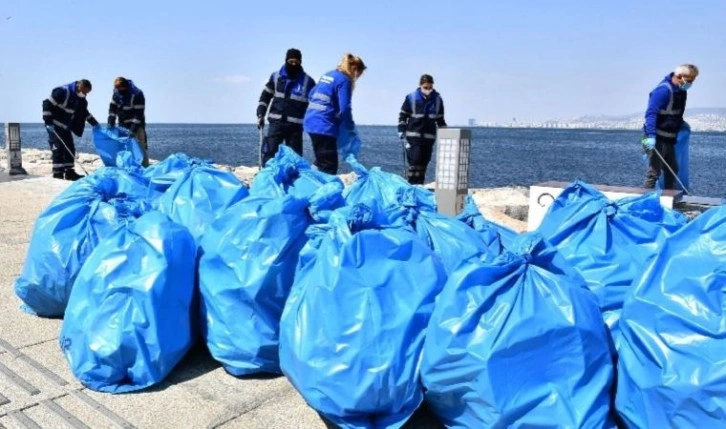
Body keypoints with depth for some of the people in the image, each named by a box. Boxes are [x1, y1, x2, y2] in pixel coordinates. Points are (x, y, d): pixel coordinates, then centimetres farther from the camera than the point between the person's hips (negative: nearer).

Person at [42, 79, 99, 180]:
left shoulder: (80, 99, 6)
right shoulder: (63, 92, -19)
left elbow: (85, 113, 20)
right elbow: (47, 104, -20)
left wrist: (95, 123, 16)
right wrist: (48, 121, -22)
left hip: (65, 127, 8)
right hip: (55, 126, -8)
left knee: (70, 148, 6)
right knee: (58, 147, -10)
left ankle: (69, 172, 11)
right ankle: (57, 172, -7)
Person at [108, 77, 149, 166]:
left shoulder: (137, 94, -22)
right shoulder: (116, 93, -3)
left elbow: (139, 114, -25)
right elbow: (112, 108, 1)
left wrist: (133, 129, -31)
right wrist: (110, 123, -10)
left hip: (136, 125, -6)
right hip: (123, 125, 6)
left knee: (141, 146, -14)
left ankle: (145, 166, -15)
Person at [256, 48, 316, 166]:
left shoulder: (308, 81, 1)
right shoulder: (276, 76, 7)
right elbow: (265, 96, 15)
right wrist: (260, 114, 6)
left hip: (295, 125, -1)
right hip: (276, 122, 1)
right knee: (268, 152, -6)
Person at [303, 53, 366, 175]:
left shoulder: (327, 75, 16)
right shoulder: (344, 80, -9)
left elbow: (311, 95, 25)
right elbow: (344, 109, -14)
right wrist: (351, 130, -1)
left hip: (311, 122, 9)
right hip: (325, 127, -9)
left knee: (321, 164, 20)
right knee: (329, 169, -5)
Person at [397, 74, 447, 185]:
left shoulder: (437, 99, 6)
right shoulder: (411, 98, -3)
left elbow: (440, 119, 16)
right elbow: (403, 115, 4)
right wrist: (401, 130, -3)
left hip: (429, 136, 4)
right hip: (413, 135, -3)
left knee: (424, 162, 5)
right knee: (415, 160, -13)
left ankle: (419, 185, 12)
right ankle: (410, 184, -7)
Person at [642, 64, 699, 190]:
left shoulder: (681, 91, 10)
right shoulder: (663, 90, -18)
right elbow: (651, 113, -28)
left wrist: (681, 123, 15)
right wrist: (651, 136, -36)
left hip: (669, 140, 10)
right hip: (656, 139, -10)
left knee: (672, 171, 15)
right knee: (654, 172, -10)